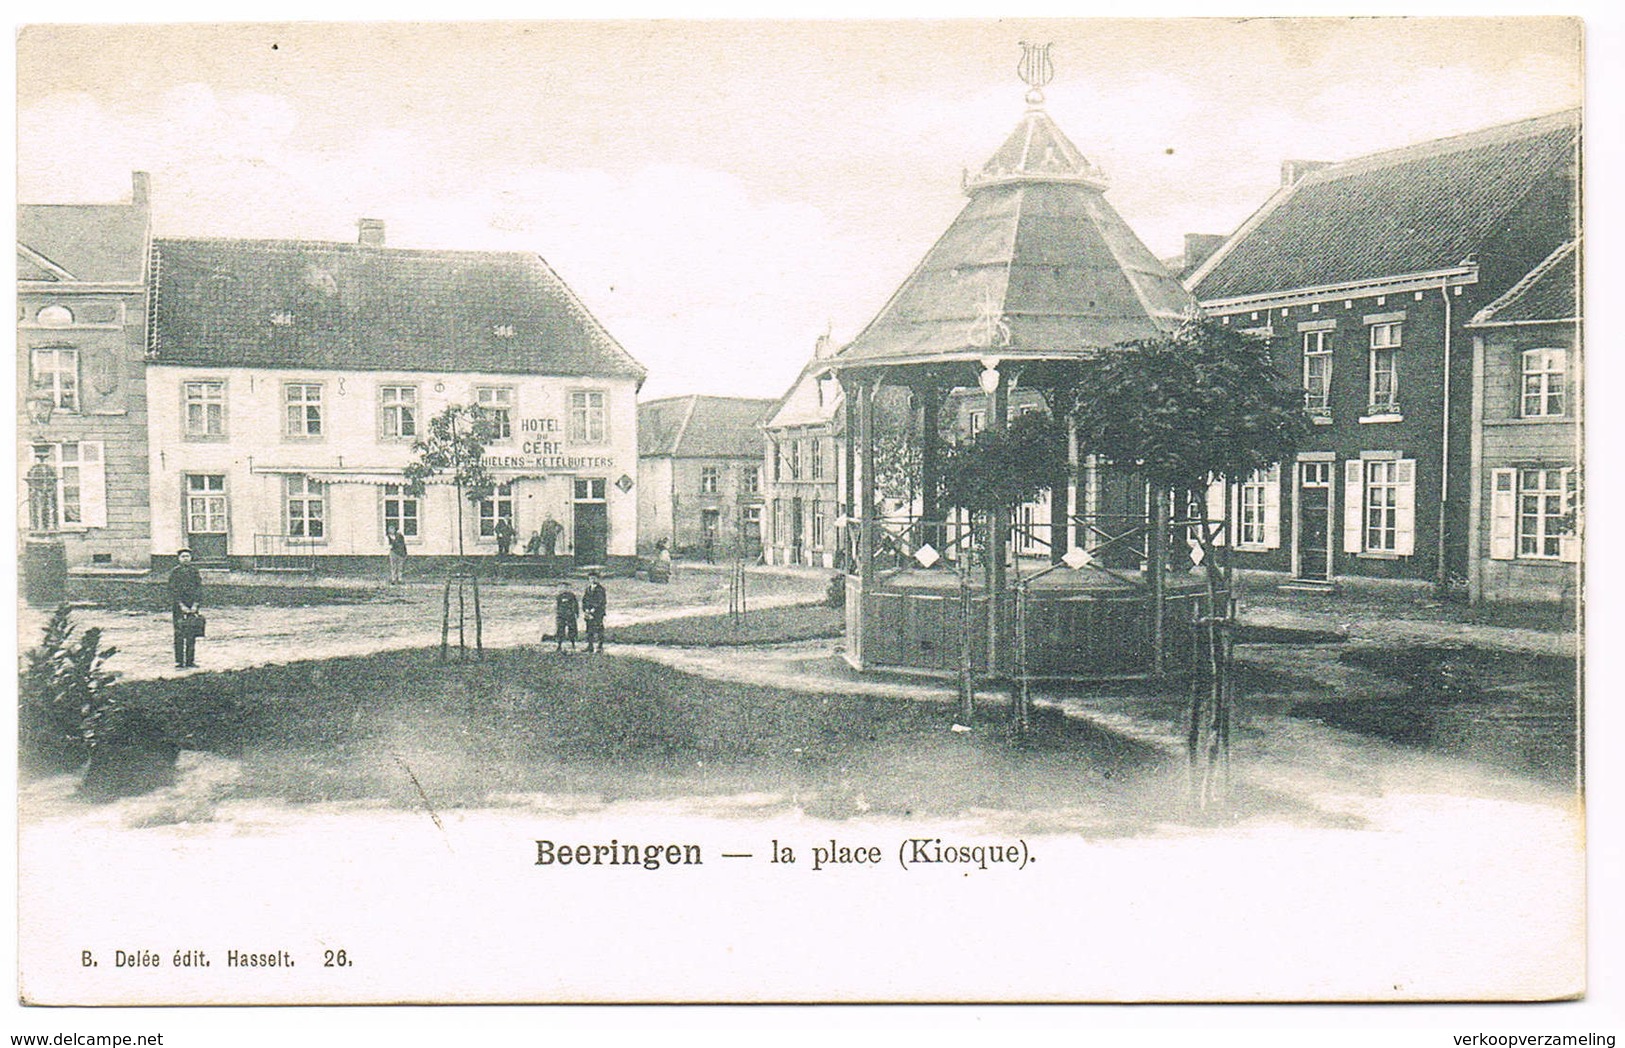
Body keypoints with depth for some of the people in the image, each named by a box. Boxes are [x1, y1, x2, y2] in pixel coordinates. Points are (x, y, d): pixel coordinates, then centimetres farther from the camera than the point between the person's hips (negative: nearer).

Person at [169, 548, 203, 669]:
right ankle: (179, 662, -2)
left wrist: (195, 605, -6)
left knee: (192, 635, 3)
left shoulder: (194, 572, 9)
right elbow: (173, 591, -5)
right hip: (178, 607, -3)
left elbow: (199, 589, 5)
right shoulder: (174, 572, 0)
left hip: (192, 607, 3)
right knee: (179, 635, -4)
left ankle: (190, 661, 9)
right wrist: (182, 606, -13)